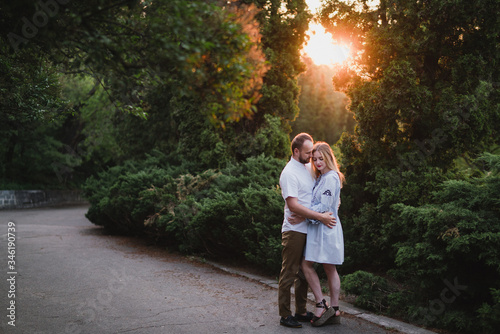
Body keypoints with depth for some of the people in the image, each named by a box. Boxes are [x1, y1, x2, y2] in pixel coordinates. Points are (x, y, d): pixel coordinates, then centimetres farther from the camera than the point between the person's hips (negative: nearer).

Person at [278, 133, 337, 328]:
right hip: (294, 230, -8)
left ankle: (301, 312, 25)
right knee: (289, 273, -1)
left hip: (308, 230, 9)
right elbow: (293, 205, -22)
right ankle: (285, 315, 7)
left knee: (304, 272, 15)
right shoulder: (289, 173, -15)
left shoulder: (309, 167, 11)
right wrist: (320, 217, -22)